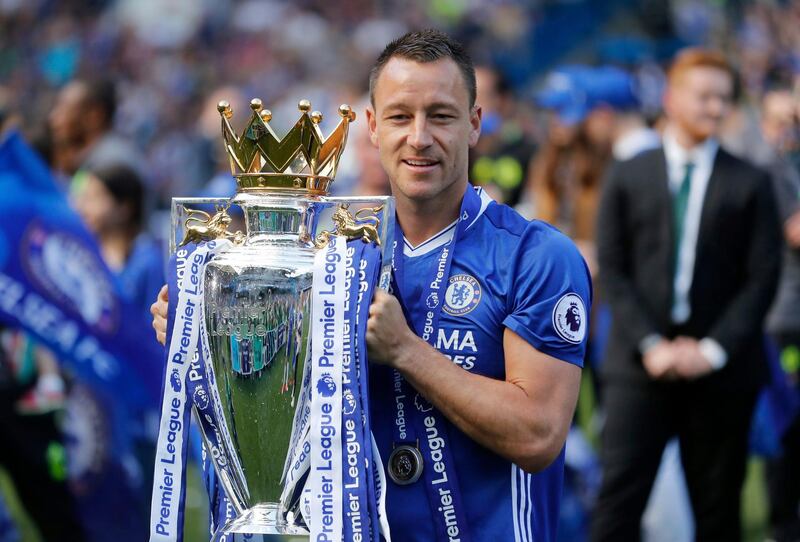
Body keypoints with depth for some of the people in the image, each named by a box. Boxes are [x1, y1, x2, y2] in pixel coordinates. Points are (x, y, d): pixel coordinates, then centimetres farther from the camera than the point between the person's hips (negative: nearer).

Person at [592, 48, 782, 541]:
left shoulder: (750, 184, 6)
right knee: (620, 493, -8)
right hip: (640, 367, 0)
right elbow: (612, 270, 3)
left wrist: (714, 349, -9)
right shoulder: (628, 177, 7)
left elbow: (763, 278, 0)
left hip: (720, 369, 0)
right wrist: (650, 345, -9)